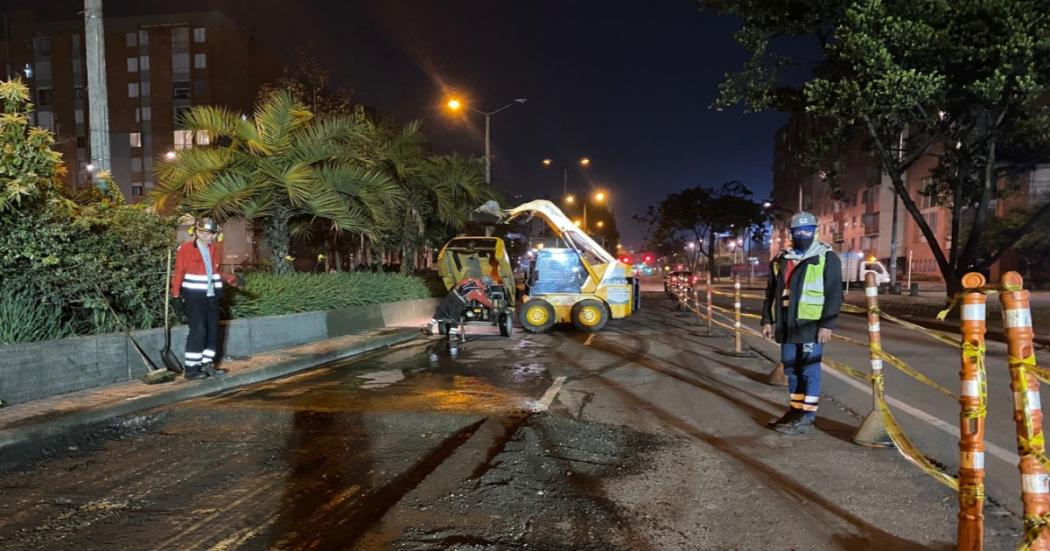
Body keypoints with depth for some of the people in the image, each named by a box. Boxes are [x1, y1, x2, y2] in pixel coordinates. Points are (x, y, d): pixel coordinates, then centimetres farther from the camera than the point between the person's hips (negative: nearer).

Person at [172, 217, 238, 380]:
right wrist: (176, 294, -15)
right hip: (194, 296, -6)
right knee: (198, 330, -10)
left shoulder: (215, 249, 10)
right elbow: (179, 273, -8)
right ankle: (191, 368, -2)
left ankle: (207, 364, 18)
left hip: (211, 296, 7)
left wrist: (231, 279, 5)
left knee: (213, 330, 7)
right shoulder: (186, 248, -7)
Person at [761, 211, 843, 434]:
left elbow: (835, 295, -8)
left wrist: (827, 324, -14)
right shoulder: (781, 260, 13)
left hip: (811, 325, -6)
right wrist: (767, 320, 12)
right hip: (787, 325, 6)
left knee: (809, 371, -3)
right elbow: (771, 292, 18)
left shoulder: (827, 258, -3)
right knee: (791, 370, 12)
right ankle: (795, 410, 24)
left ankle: (807, 418, 2)